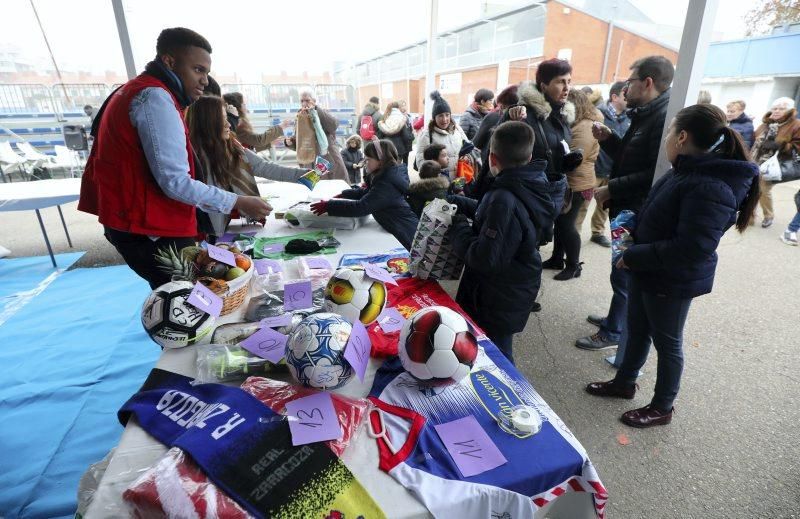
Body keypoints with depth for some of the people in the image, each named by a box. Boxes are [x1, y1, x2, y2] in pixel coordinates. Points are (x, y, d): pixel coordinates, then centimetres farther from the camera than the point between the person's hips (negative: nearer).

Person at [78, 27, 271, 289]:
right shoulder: (155, 97, -14)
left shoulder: (138, 91, 19)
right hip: (151, 231, -10)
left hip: (139, 224, 10)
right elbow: (175, 182, -21)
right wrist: (238, 203, -14)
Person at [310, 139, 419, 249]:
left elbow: (361, 207, -29)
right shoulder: (387, 175, 7)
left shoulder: (387, 183, -25)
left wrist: (329, 206, -23)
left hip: (407, 236, -9)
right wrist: (342, 195, 8)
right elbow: (366, 192, 18)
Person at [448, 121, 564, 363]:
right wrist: (459, 202, 6)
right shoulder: (531, 187, 0)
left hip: (499, 302, -9)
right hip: (514, 291, 9)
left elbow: (484, 259, -31)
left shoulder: (505, 200, -31)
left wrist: (457, 227, -19)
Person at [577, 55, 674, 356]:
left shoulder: (666, 118, -20)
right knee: (624, 272, 21)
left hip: (638, 214, -10)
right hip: (627, 210, 10)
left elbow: (657, 173, -28)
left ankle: (613, 332, 19)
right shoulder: (644, 116, 13)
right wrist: (608, 139, 4)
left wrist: (611, 188, -21)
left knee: (625, 275, 3)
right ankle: (616, 319, 37)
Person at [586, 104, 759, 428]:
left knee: (667, 342, 11)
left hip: (673, 281, -9)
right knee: (637, 329, 22)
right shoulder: (687, 171, 2)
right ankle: (624, 383, 44)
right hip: (649, 271, 9)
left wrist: (633, 256, -23)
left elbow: (691, 249, -31)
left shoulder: (710, 188, -28)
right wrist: (634, 233, 2)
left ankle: (662, 408, 34)